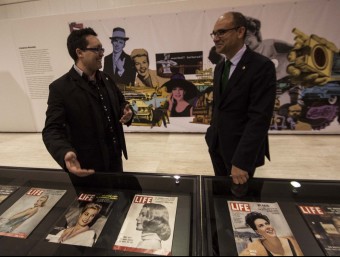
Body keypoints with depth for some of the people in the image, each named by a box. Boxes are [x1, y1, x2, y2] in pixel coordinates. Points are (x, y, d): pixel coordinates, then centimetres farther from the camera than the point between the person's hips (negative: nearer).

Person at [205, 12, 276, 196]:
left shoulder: (262, 66, -17)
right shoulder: (220, 67, 8)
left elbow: (260, 118, -22)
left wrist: (241, 161, -24)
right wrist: (212, 132, 14)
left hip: (242, 149, -6)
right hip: (217, 144, 6)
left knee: (238, 195, 14)